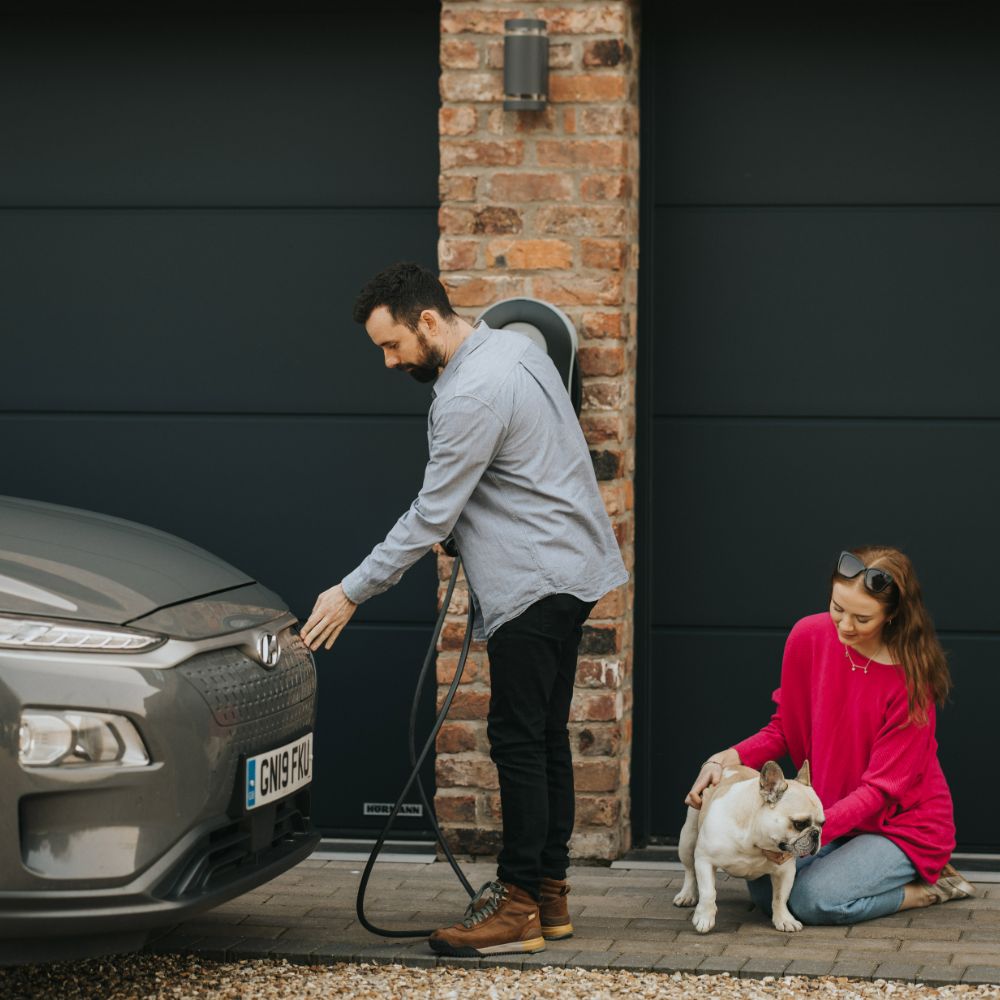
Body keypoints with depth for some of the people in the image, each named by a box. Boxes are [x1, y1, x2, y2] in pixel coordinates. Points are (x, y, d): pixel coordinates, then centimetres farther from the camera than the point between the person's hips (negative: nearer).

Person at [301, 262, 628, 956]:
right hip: (571, 569, 10)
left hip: (534, 583, -10)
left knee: (519, 742, -8)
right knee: (546, 736, 12)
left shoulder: (470, 396, -21)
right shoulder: (514, 347, 10)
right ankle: (550, 891, 17)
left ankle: (518, 907, -6)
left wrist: (351, 593, -12)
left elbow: (430, 519, -19)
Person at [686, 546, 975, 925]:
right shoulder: (810, 637, -9)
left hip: (903, 822, -6)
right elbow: (786, 727, 4)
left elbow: (882, 788, -22)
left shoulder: (911, 678, -23)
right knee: (764, 890, -11)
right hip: (835, 815, 6)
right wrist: (728, 758, -15)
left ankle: (928, 887, -1)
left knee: (815, 899, -25)